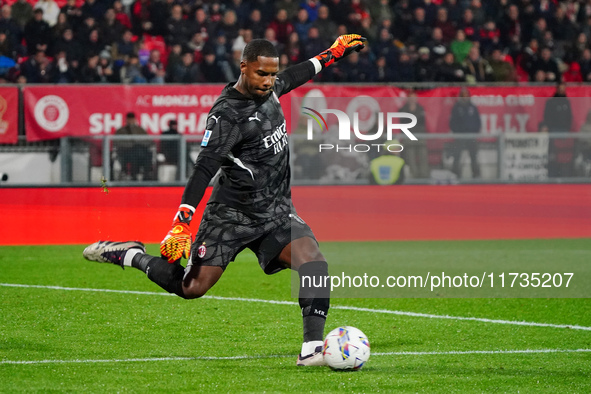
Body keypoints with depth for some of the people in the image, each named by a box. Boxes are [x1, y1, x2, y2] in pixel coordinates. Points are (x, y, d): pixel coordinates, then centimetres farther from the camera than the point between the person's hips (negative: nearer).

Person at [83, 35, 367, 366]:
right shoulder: (227, 115, -21)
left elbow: (295, 76, 28)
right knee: (191, 288, -4)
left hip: (276, 213, 6)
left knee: (314, 261, -20)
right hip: (233, 215, -6)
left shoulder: (269, 88, 2)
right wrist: (181, 225, -34)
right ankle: (130, 255, 20)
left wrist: (333, 53, 36)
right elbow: (204, 170, -26)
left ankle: (312, 347, -18)